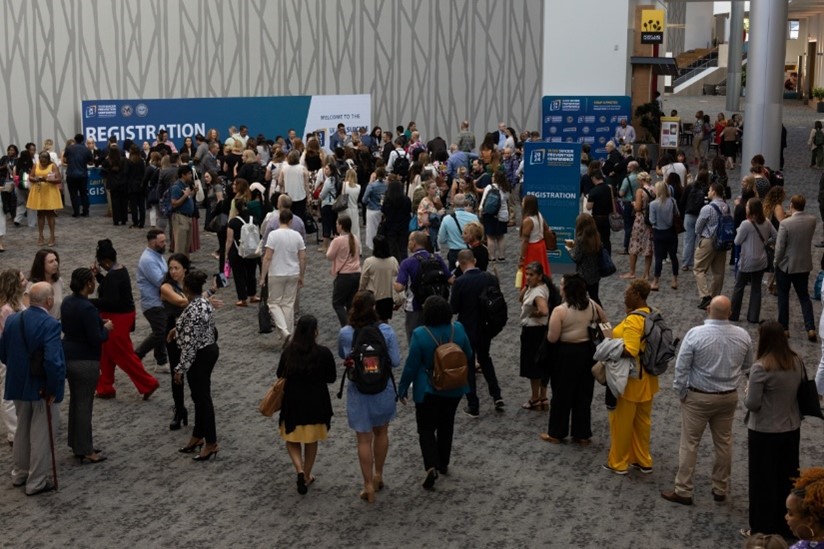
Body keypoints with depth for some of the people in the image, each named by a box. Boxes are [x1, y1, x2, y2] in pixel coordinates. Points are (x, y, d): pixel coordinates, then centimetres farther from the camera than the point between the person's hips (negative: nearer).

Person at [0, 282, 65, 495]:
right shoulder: (50, 324, -22)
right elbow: (53, 361, -30)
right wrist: (54, 388, -18)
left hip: (18, 385, 6)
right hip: (42, 388, -6)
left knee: (22, 430, 23)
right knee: (41, 435, 7)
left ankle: (20, 474, 36)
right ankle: (36, 482, 16)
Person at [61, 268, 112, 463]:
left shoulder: (67, 302, 4)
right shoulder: (87, 308, -23)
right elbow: (96, 339, -23)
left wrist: (98, 323, 13)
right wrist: (106, 328, -3)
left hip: (68, 358, 9)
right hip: (85, 361, -9)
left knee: (75, 400, 19)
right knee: (84, 404, 0)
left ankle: (76, 443, 30)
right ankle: (85, 450, 7)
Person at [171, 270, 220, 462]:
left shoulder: (193, 310, -26)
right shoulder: (205, 301, 3)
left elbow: (190, 343, -26)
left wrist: (180, 369, -20)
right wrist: (178, 328, 32)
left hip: (200, 356, -10)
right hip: (210, 350, 10)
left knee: (202, 398, 1)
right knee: (200, 396, 19)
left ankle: (211, 444, 10)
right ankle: (198, 436, 31)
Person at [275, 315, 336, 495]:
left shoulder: (288, 352, -12)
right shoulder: (324, 353, -16)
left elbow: (280, 375, 3)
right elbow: (331, 378, -5)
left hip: (292, 403, 1)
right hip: (316, 404, 0)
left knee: (292, 439, 18)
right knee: (312, 441, 19)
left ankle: (300, 470, -3)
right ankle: (307, 476, 29)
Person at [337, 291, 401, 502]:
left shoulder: (345, 333, -11)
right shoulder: (386, 331, -15)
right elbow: (396, 361, -10)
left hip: (358, 391, 0)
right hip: (383, 388, 1)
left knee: (364, 439, 10)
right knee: (381, 432, 22)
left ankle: (368, 485, 15)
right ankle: (378, 476, 37)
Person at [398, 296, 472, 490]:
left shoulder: (420, 334, -20)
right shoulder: (458, 329, -9)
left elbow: (411, 365, -15)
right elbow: (469, 357, 3)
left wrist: (402, 388, -3)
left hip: (428, 390, -4)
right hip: (454, 388, 4)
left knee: (426, 429, 6)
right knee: (446, 425, 21)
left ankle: (432, 466, -13)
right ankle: (443, 464, 32)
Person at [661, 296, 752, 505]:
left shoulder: (695, 334, -20)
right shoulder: (743, 336, -8)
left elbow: (681, 368, -15)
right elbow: (747, 366, 8)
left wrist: (681, 392, -1)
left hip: (698, 397, -4)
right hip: (729, 397, 4)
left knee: (689, 444, 6)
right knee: (724, 443, 16)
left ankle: (683, 491, 12)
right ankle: (720, 489, 28)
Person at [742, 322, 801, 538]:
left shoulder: (761, 367, -22)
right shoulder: (797, 362, -3)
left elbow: (752, 404, -20)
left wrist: (748, 391, 0)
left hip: (765, 432, -6)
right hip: (792, 429, 6)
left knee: (763, 482, 8)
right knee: (787, 479, 18)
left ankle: (763, 530, 19)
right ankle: (786, 526, 32)